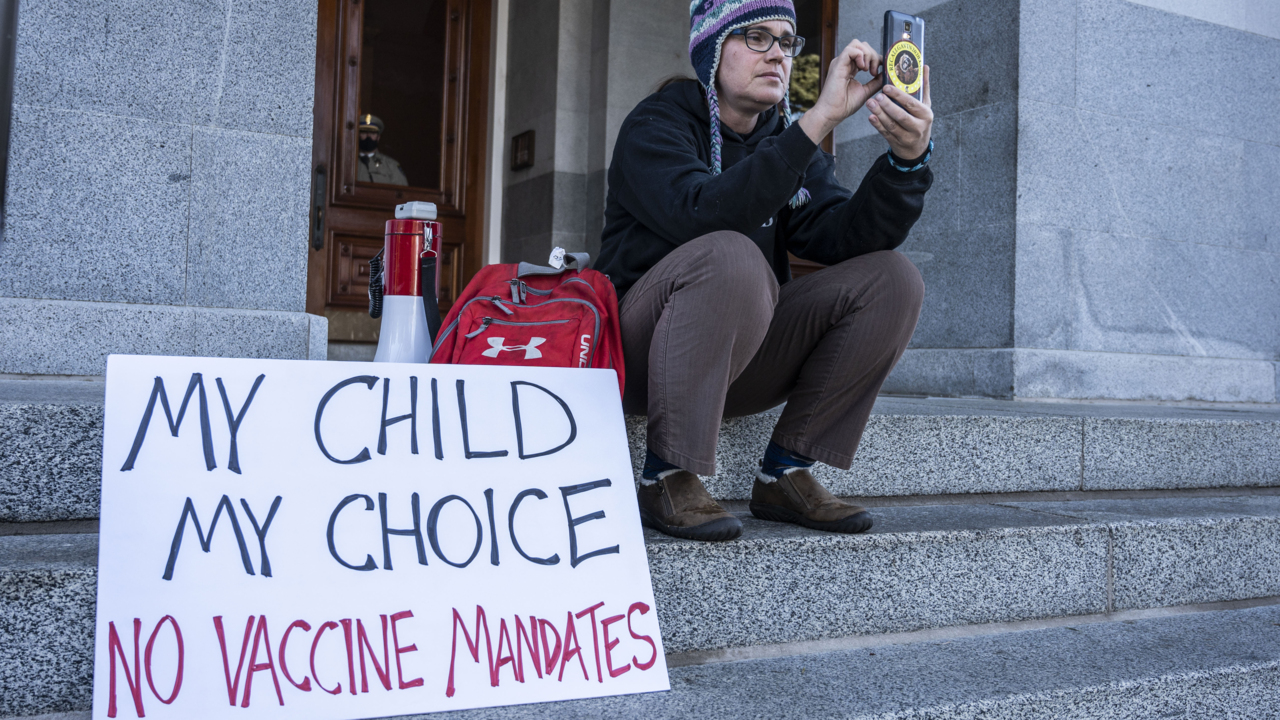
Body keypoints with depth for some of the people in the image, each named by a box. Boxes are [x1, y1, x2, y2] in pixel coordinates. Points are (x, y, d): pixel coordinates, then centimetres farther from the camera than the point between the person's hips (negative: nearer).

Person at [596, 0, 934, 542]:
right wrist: (818, 120, -33)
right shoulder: (656, 125, -7)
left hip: (741, 360, 6)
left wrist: (907, 158, -23)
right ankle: (665, 477, -24)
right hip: (638, 351, -6)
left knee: (892, 279, -8)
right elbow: (703, 214, -30)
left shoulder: (784, 141, 11)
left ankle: (783, 475, -8)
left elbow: (845, 237, -6)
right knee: (731, 257, -35)